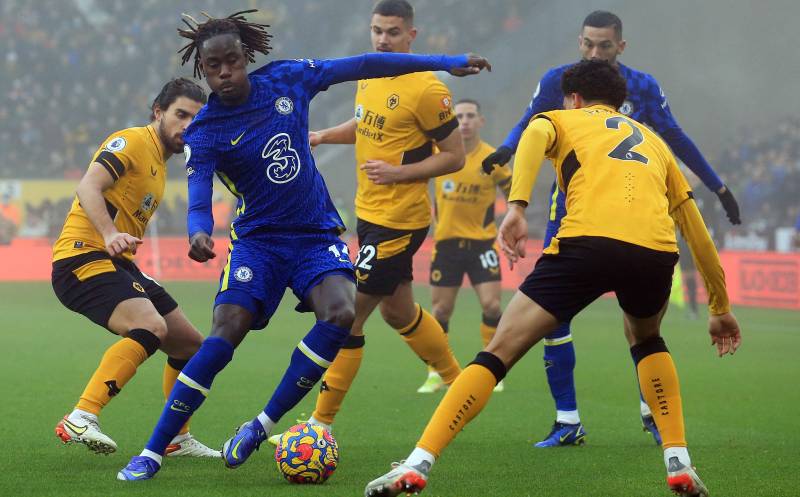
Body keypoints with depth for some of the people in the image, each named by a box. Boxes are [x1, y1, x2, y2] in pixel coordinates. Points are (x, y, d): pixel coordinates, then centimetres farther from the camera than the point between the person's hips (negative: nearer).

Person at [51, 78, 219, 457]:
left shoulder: (160, 162, 22)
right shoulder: (132, 142, -7)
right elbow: (88, 187, -23)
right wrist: (110, 235, -36)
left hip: (118, 263, 10)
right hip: (83, 256, -10)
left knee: (190, 345, 12)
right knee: (151, 327, -32)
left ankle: (177, 439, 27)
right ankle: (80, 420, -36)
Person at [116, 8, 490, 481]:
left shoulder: (286, 79, -2)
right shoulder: (204, 132, -10)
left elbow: (363, 65, 6)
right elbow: (199, 198, -22)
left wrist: (447, 63, 10)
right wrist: (199, 234, -48)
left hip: (317, 234, 2)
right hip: (258, 241, -2)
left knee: (340, 313, -26)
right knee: (226, 332, -21)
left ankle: (262, 426, -13)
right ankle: (152, 452, -14)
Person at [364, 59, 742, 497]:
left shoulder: (563, 119, 27)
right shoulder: (652, 141, 37)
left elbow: (534, 136, 0)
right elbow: (696, 230, 37)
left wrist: (516, 207, -14)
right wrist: (721, 307, 44)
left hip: (587, 242, -4)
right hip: (656, 249, 4)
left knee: (499, 352, 2)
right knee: (645, 339, 35)